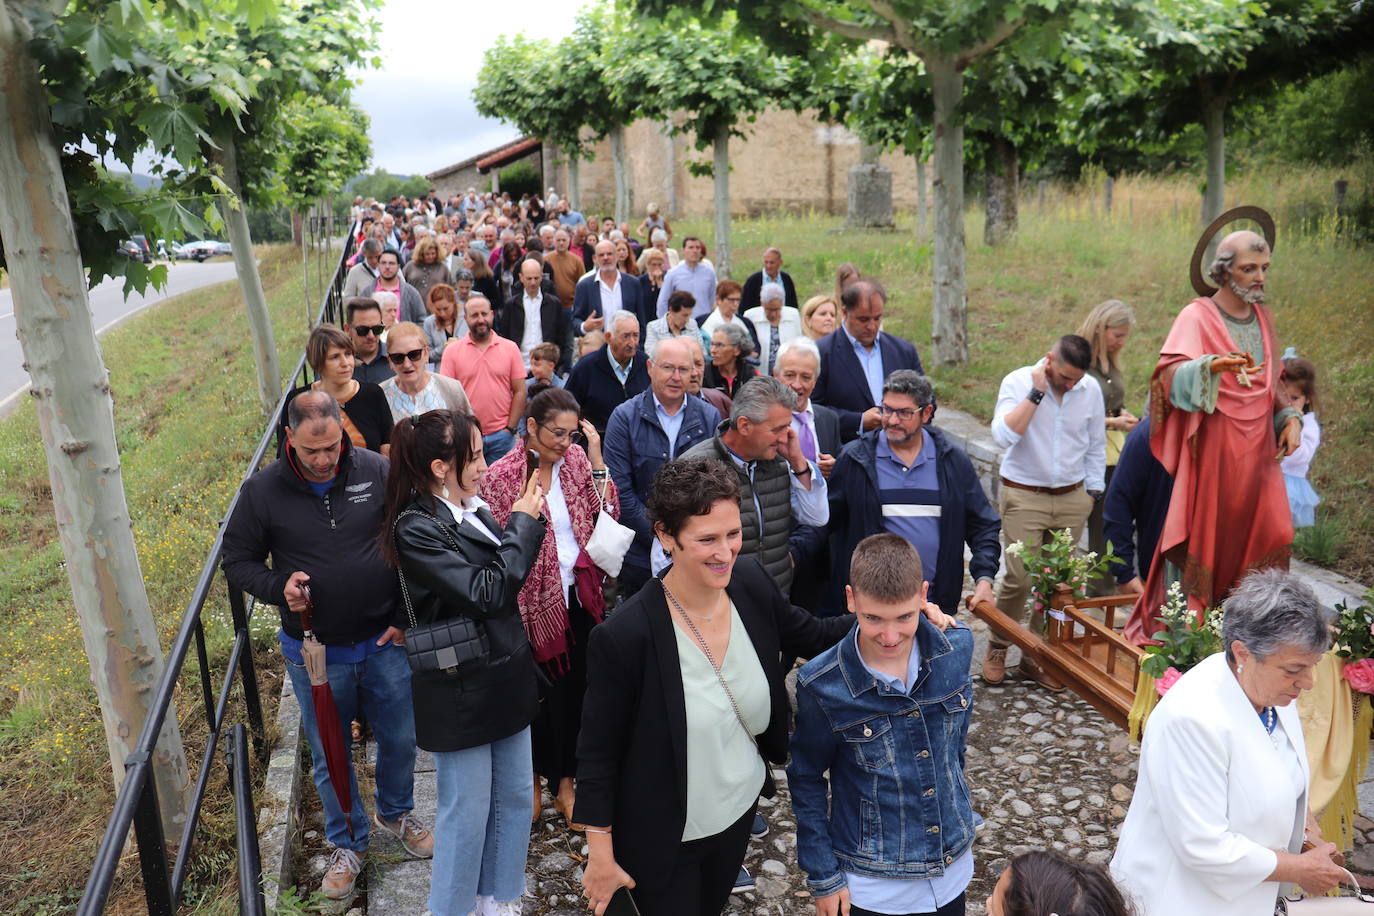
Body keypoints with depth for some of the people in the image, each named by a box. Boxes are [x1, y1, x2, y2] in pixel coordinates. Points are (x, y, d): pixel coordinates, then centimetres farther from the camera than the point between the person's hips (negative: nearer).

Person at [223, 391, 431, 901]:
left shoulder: (378, 472, -12)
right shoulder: (263, 491, -11)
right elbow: (237, 561, 1)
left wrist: (409, 618, -6)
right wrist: (278, 587, -19)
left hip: (386, 644, 0)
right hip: (314, 653, 0)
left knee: (400, 739, 17)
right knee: (330, 755, 16)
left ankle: (395, 815, 46)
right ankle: (347, 844, 39)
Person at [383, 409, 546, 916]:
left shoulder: (473, 509, 2)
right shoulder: (415, 528, -19)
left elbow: (508, 576, 9)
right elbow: (486, 593, -23)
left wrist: (525, 520, -5)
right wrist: (523, 523, -15)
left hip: (506, 679, 7)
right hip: (461, 692, -7)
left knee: (514, 798, 18)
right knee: (467, 813, 8)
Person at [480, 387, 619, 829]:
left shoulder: (577, 458, 0)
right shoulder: (502, 476, -11)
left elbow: (608, 515, -7)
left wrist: (596, 459, -13)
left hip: (580, 594, 4)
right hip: (536, 599, -4)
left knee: (575, 689, 12)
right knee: (545, 693, 10)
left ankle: (564, 781, 30)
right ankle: (533, 776, 36)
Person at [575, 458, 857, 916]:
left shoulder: (751, 584, -14)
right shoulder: (624, 636, -29)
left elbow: (812, 637, 4)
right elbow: (597, 753, -18)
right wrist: (601, 855, -10)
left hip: (739, 809, 6)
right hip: (663, 838, -5)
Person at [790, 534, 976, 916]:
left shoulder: (956, 649, -14)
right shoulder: (821, 686, -24)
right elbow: (807, 781, -9)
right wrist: (823, 876, -6)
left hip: (953, 866, 3)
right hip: (870, 883, -3)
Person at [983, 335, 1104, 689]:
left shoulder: (1091, 389, 3)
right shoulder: (1017, 382, -8)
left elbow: (1096, 444, 15)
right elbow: (1004, 435, -23)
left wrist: (1092, 490, 14)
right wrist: (1036, 392, -23)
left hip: (1071, 499, 4)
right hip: (1024, 497, -4)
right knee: (1019, 578, -8)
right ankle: (998, 647, 14)